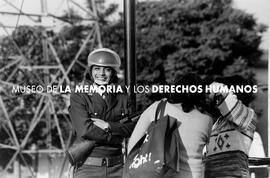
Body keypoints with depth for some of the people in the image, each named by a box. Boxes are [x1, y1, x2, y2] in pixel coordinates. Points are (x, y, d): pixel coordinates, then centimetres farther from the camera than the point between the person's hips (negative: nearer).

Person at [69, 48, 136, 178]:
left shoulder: (122, 99, 11)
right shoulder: (78, 97, 0)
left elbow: (133, 127, -1)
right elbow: (84, 130, -13)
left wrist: (108, 126, -13)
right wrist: (115, 137, -6)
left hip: (116, 167, 3)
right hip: (87, 167, -3)